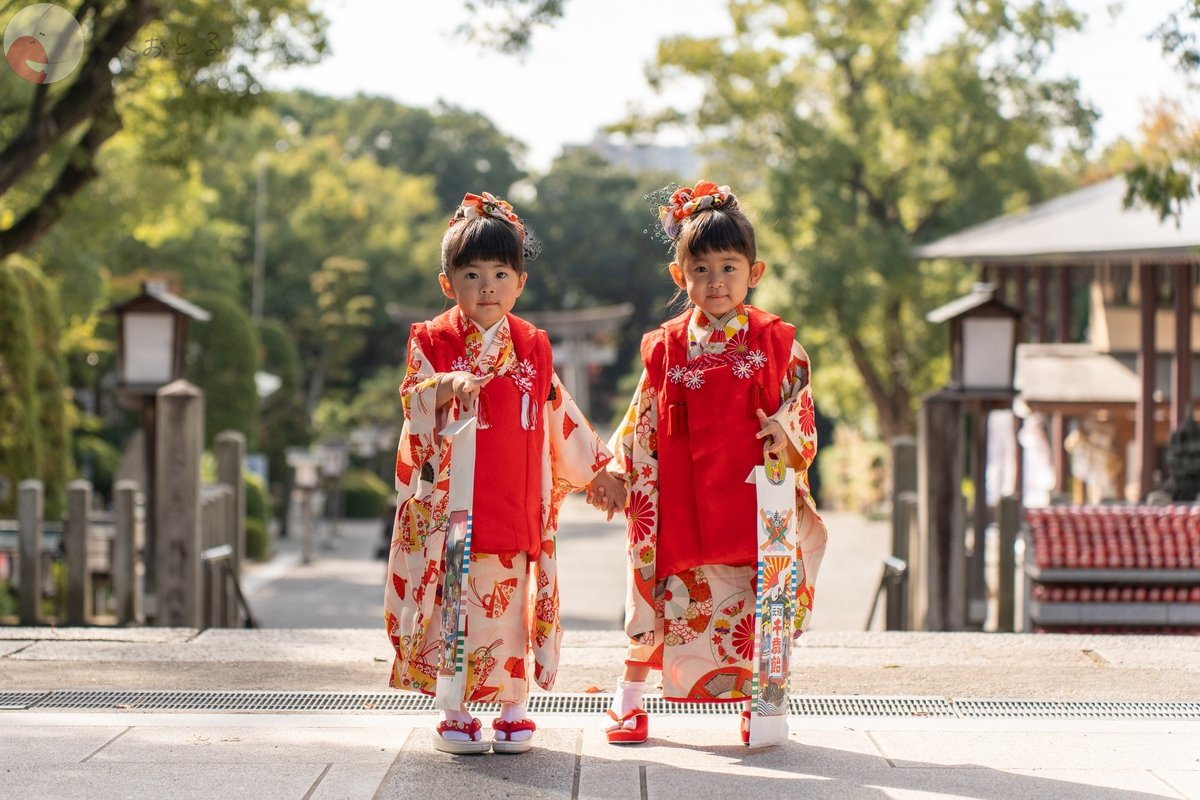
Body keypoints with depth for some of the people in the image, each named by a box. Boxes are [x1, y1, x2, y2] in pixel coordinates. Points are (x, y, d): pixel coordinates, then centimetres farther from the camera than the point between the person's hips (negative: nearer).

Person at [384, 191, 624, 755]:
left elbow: (560, 418, 19)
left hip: (516, 507, 2)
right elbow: (412, 402, -11)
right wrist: (449, 386, -31)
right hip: (450, 505, -2)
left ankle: (512, 708, 14)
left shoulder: (532, 348, 10)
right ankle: (456, 714, 8)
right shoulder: (434, 342, 1)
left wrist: (598, 469, 22)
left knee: (511, 600, 3)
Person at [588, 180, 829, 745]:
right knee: (664, 596, 5)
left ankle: (755, 703, 17)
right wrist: (614, 474, 4)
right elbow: (642, 423, 10)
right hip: (678, 504, 1)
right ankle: (629, 698, 19)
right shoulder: (667, 348, 3)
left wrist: (787, 438, -17)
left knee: (758, 603, 1)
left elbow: (802, 414, 3)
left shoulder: (776, 344, 1)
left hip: (754, 501, -1)